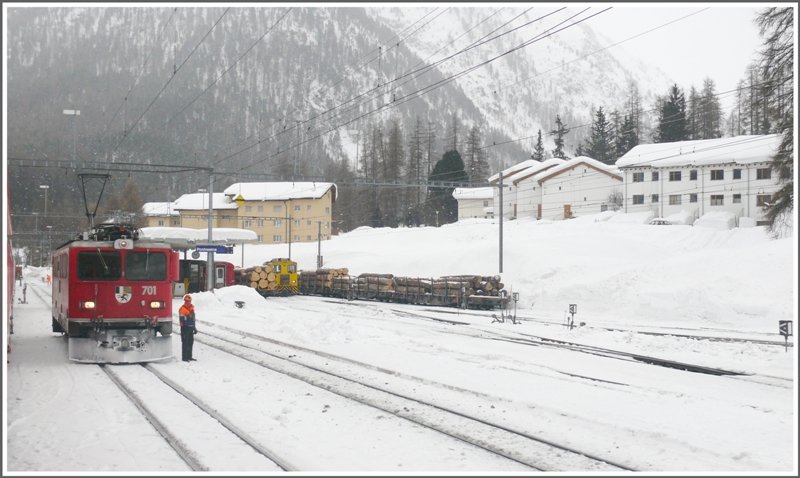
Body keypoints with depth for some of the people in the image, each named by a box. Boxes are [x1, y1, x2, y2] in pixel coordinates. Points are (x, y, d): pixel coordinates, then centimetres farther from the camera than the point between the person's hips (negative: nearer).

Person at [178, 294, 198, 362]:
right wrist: (183, 330, -19)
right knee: (185, 343, -4)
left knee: (191, 342, 14)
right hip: (185, 328, -8)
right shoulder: (182, 309, -13)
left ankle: (189, 356, 24)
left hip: (191, 328, 8)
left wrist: (194, 328, 22)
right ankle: (184, 357, 2)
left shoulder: (191, 307, 13)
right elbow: (182, 320, -16)